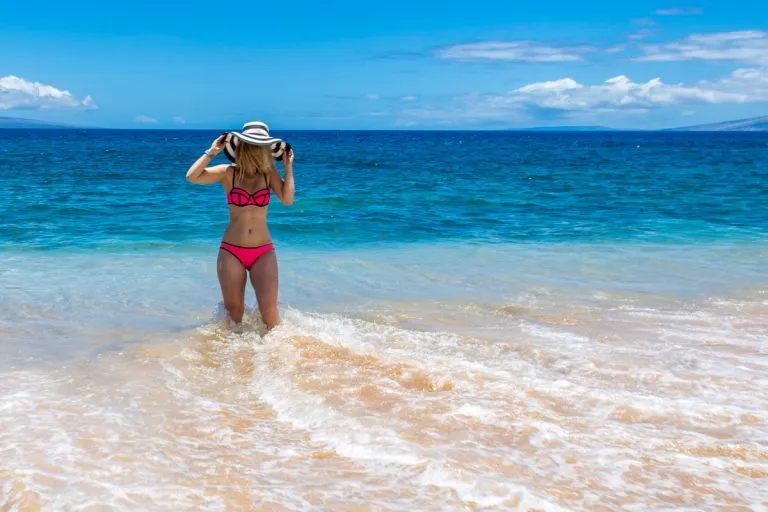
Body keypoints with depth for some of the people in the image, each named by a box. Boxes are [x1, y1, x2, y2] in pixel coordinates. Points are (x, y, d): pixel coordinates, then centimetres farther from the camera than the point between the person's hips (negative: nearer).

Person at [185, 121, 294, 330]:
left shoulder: (269, 173, 2)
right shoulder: (229, 172, -3)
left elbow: (287, 199, -12)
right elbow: (192, 177, -13)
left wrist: (288, 167, -8)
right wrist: (211, 152, -11)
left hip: (263, 252, 1)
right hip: (231, 251, 0)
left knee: (269, 310, -8)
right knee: (233, 312, 6)